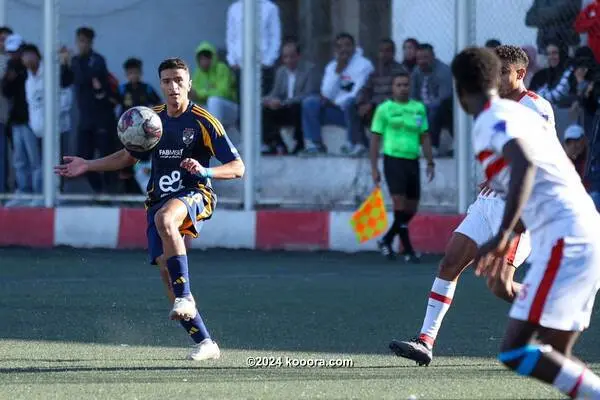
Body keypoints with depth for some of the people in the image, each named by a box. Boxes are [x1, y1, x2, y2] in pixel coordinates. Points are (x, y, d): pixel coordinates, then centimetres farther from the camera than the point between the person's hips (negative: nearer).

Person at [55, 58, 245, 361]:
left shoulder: (203, 122, -6)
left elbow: (238, 168, -8)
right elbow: (129, 155, 28)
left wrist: (205, 171, -26)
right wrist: (88, 166, 20)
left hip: (194, 194, -6)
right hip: (158, 198, 6)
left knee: (164, 218, -39)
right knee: (166, 268, -9)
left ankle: (185, 298, -37)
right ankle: (204, 342, -1)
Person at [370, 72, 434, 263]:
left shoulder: (419, 108, 11)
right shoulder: (384, 109, 0)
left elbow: (424, 138, 17)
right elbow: (376, 139, 1)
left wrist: (430, 162, 10)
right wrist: (374, 168, -4)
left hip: (413, 161, 5)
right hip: (393, 159, -5)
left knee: (411, 209, 7)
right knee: (400, 203, -12)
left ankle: (386, 240, 25)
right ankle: (408, 249, -9)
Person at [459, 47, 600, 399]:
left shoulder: (491, 121, -6)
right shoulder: (521, 112, 21)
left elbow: (525, 164, -26)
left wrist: (503, 235, -31)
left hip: (564, 243, -9)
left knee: (516, 352, -11)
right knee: (552, 358, 11)